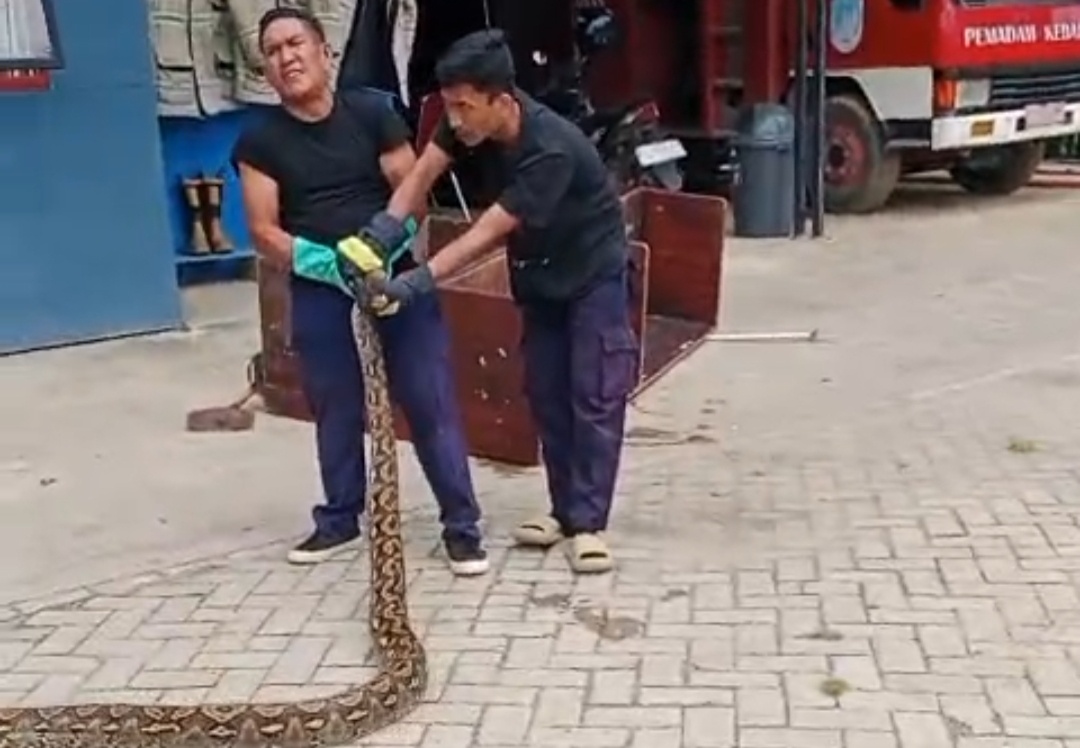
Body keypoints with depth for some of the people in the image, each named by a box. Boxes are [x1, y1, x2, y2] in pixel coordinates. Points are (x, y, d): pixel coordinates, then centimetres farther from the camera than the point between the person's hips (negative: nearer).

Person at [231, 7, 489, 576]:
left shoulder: (372, 112, -1)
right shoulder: (260, 142, -1)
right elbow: (264, 232, -5)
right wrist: (327, 263, -20)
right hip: (319, 291, 1)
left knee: (432, 403, -1)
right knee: (336, 409, 12)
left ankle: (461, 524, 9)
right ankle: (340, 518, 31)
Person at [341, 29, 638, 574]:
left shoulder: (551, 150, -36)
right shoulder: (471, 120, -15)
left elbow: (488, 232, -36)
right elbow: (425, 171, -17)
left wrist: (417, 282, -40)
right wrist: (384, 231, -35)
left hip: (595, 275, -7)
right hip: (540, 278, 7)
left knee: (594, 398, -7)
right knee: (546, 396, 7)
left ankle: (588, 524, -4)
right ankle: (566, 511, 16)